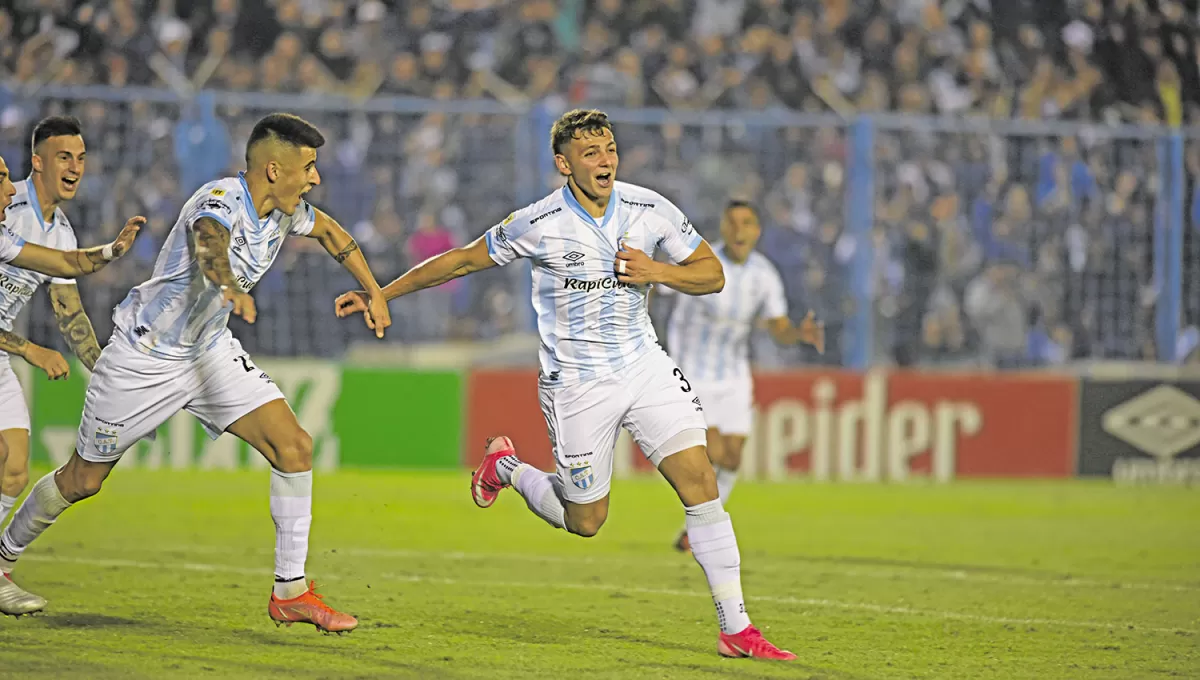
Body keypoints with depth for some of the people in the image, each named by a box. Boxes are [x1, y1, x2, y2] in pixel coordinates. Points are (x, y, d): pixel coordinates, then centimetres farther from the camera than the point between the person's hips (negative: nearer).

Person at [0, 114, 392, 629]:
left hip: (211, 351, 7)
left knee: (294, 447, -11)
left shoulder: (284, 209, -5)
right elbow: (209, 242, -55)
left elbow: (328, 230, 19)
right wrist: (229, 285, -76)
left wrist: (373, 291, 18)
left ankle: (290, 591, -5)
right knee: (83, 480, 7)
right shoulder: (221, 203, -30)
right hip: (144, 357, -7)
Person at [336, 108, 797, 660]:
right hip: (577, 383, -3)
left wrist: (657, 271, -15)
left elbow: (712, 274, 4)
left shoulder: (651, 210, -3)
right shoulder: (539, 225, -12)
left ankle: (735, 629, -6)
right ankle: (505, 468, 36)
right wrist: (379, 294, 2)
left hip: (646, 367, 3)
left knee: (700, 481, -11)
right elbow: (461, 260, 0)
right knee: (584, 521, 5)